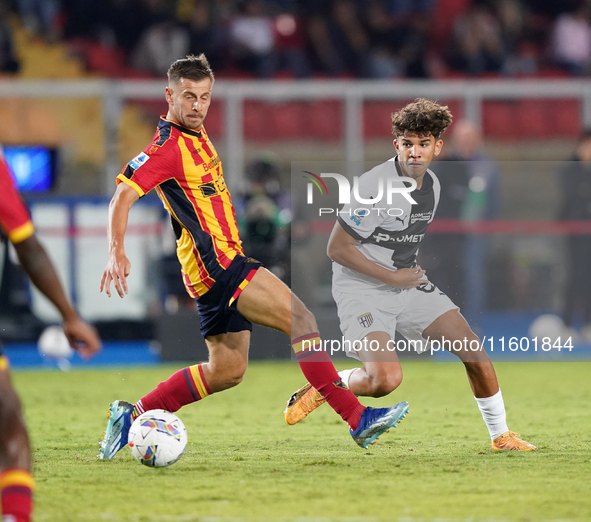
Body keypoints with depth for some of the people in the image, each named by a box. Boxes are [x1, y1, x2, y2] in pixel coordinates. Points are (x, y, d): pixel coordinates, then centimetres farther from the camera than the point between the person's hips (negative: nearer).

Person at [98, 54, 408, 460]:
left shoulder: (197, 133, 14)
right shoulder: (168, 147, -14)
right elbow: (123, 195, -22)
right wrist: (117, 252, -35)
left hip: (225, 264, 10)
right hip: (215, 264, -10)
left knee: (227, 370, 13)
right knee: (302, 318, -18)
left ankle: (133, 415, 17)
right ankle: (357, 418, -22)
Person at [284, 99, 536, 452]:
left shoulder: (432, 185, 4)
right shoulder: (374, 187, -21)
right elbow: (337, 248, -18)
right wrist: (392, 278, -17)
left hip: (408, 283, 7)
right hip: (362, 289, -7)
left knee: (474, 349, -2)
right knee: (386, 379, -25)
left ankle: (501, 435, 13)